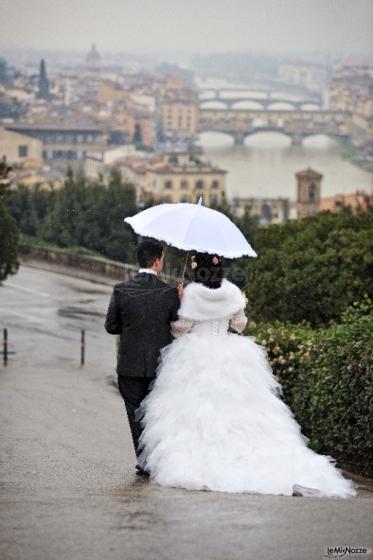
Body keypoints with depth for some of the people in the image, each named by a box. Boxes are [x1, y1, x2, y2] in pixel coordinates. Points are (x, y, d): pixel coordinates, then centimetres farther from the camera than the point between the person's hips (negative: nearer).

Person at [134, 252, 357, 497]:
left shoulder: (192, 292, -8)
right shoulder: (232, 291, 1)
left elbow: (182, 327, -6)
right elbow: (239, 324, 8)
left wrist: (171, 324, 14)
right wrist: (242, 306, 26)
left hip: (196, 356, -3)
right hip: (230, 356, 3)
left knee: (192, 412, -2)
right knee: (235, 412, 4)